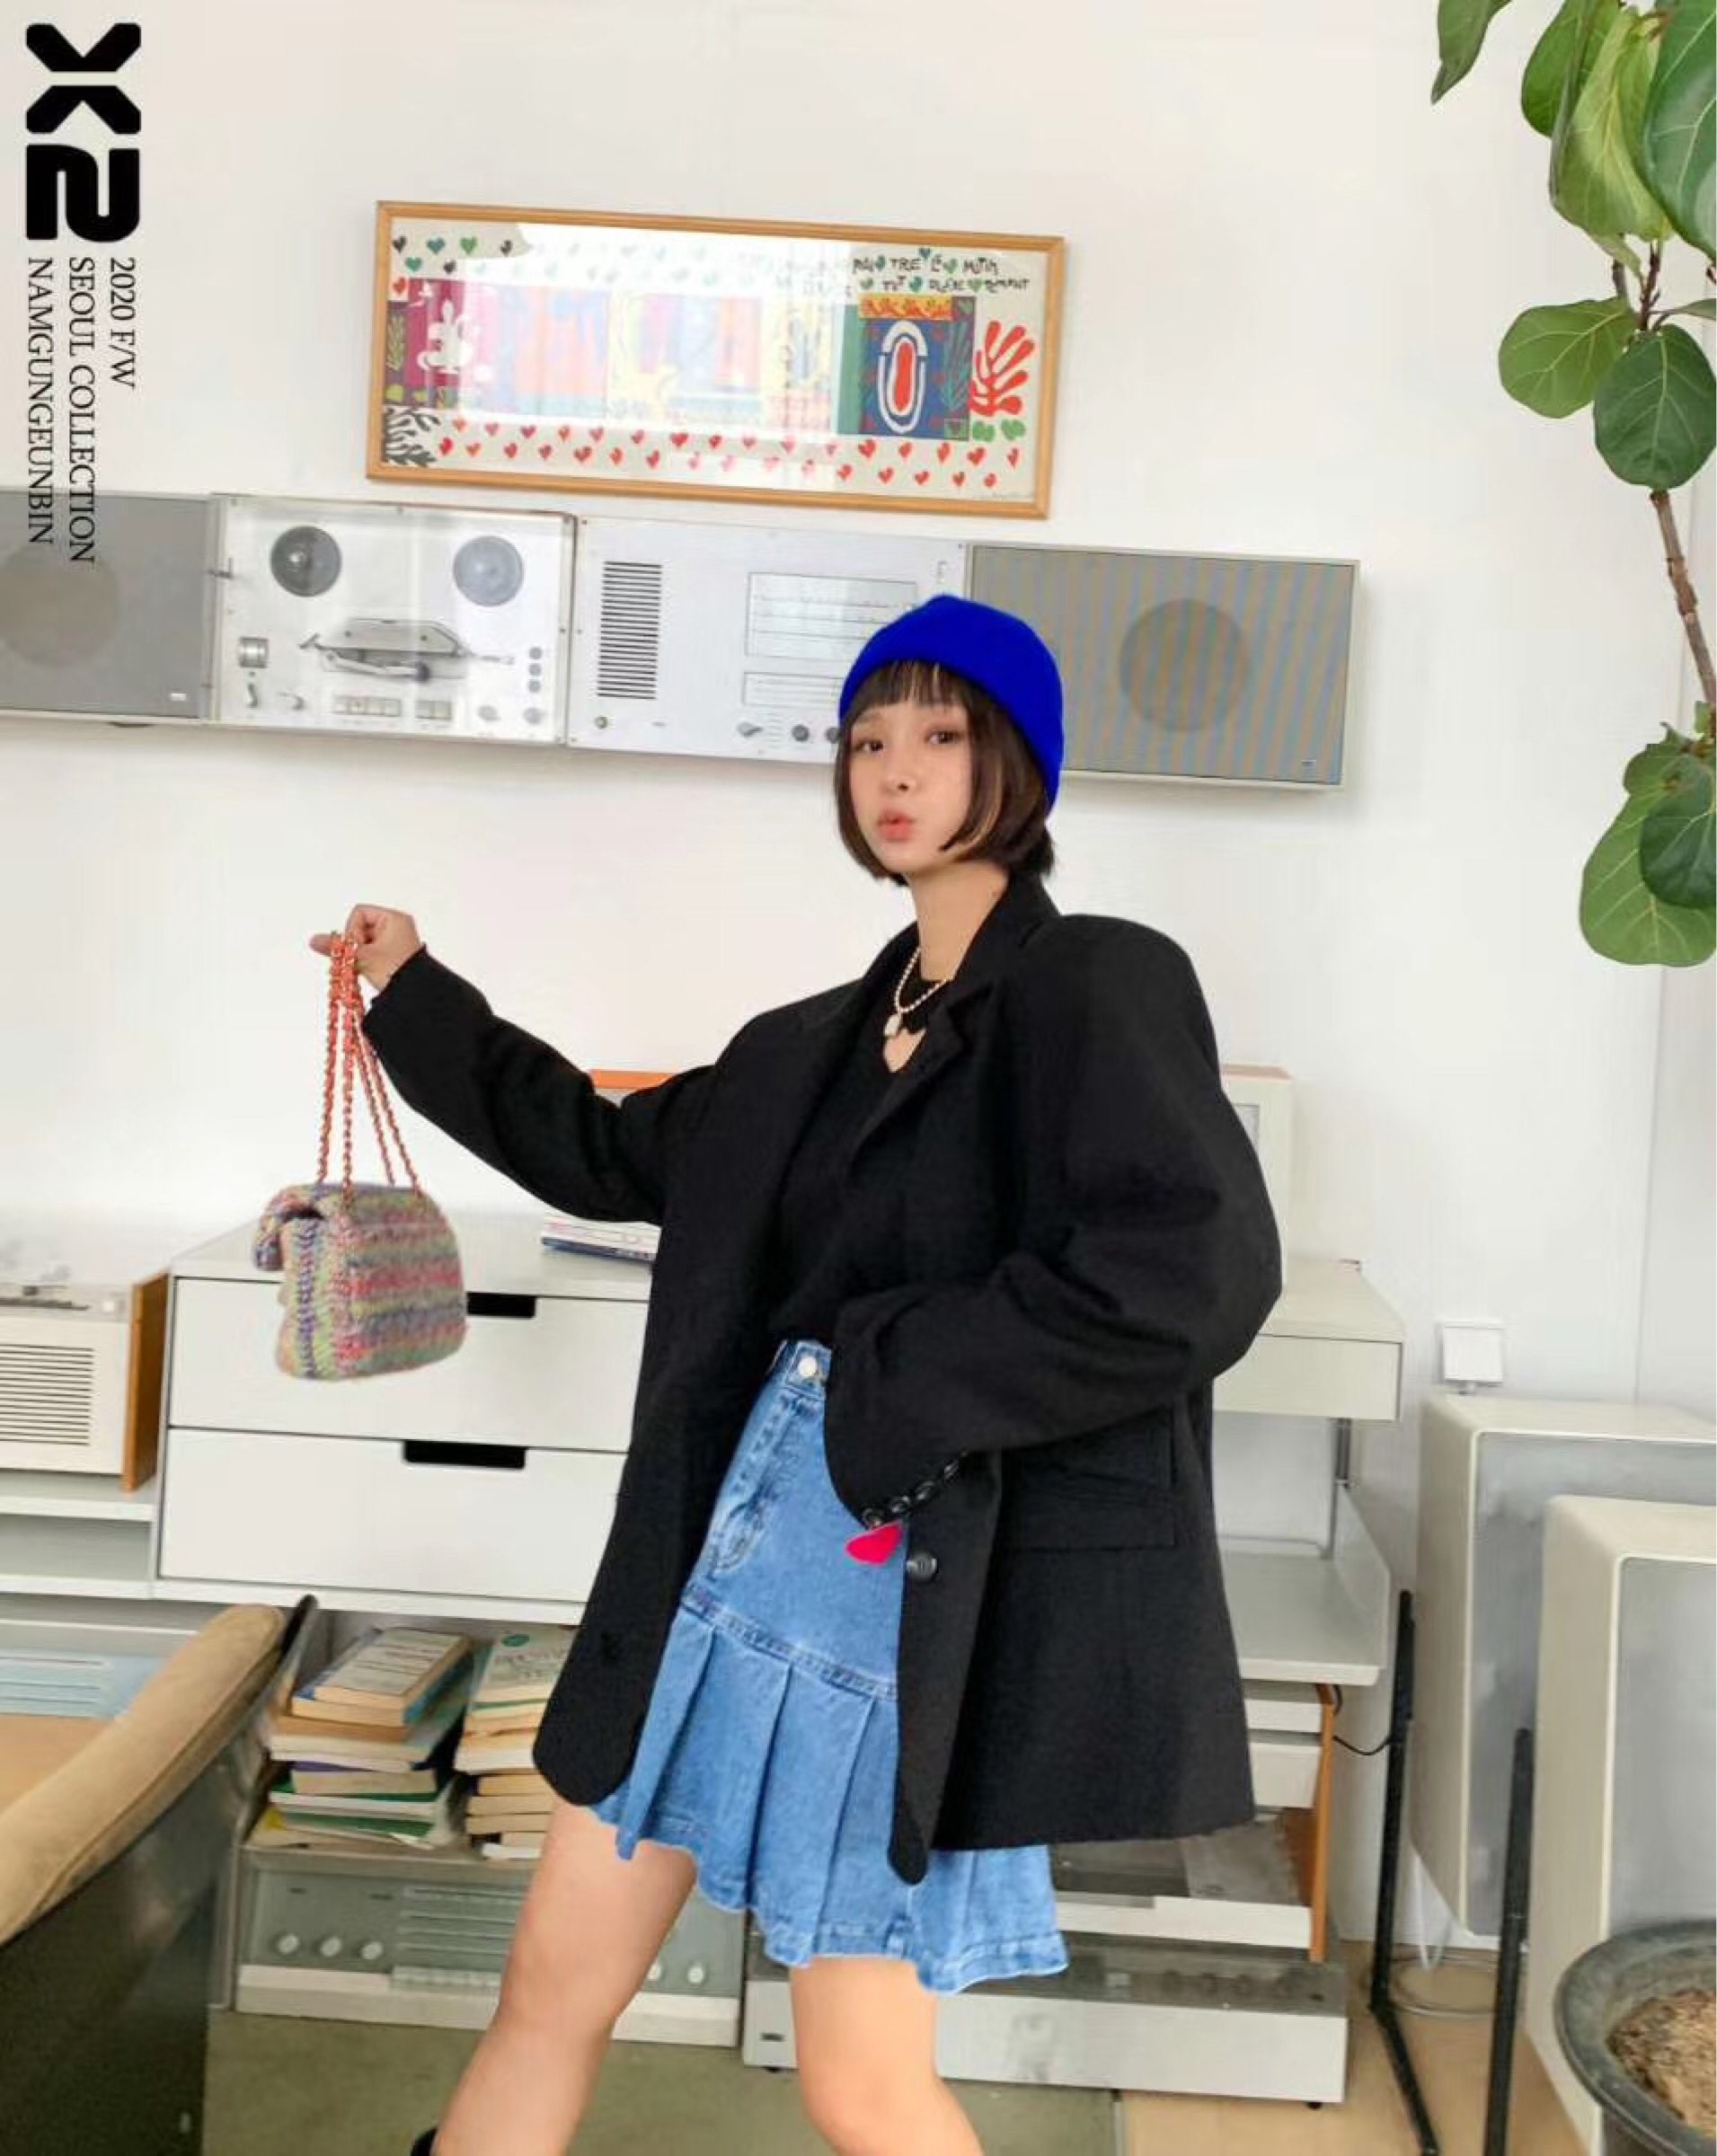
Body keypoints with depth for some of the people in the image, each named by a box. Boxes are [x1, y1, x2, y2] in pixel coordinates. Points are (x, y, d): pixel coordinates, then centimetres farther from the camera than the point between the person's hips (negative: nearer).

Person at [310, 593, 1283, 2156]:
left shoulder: (1098, 986, -8)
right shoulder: (827, 1038, 13)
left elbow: (1201, 1269, -23)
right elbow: (608, 1154, 25)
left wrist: (898, 1380, -17)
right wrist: (419, 999, 27)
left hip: (918, 1579, -7)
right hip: (736, 1537, 7)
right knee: (552, 1992, 13)